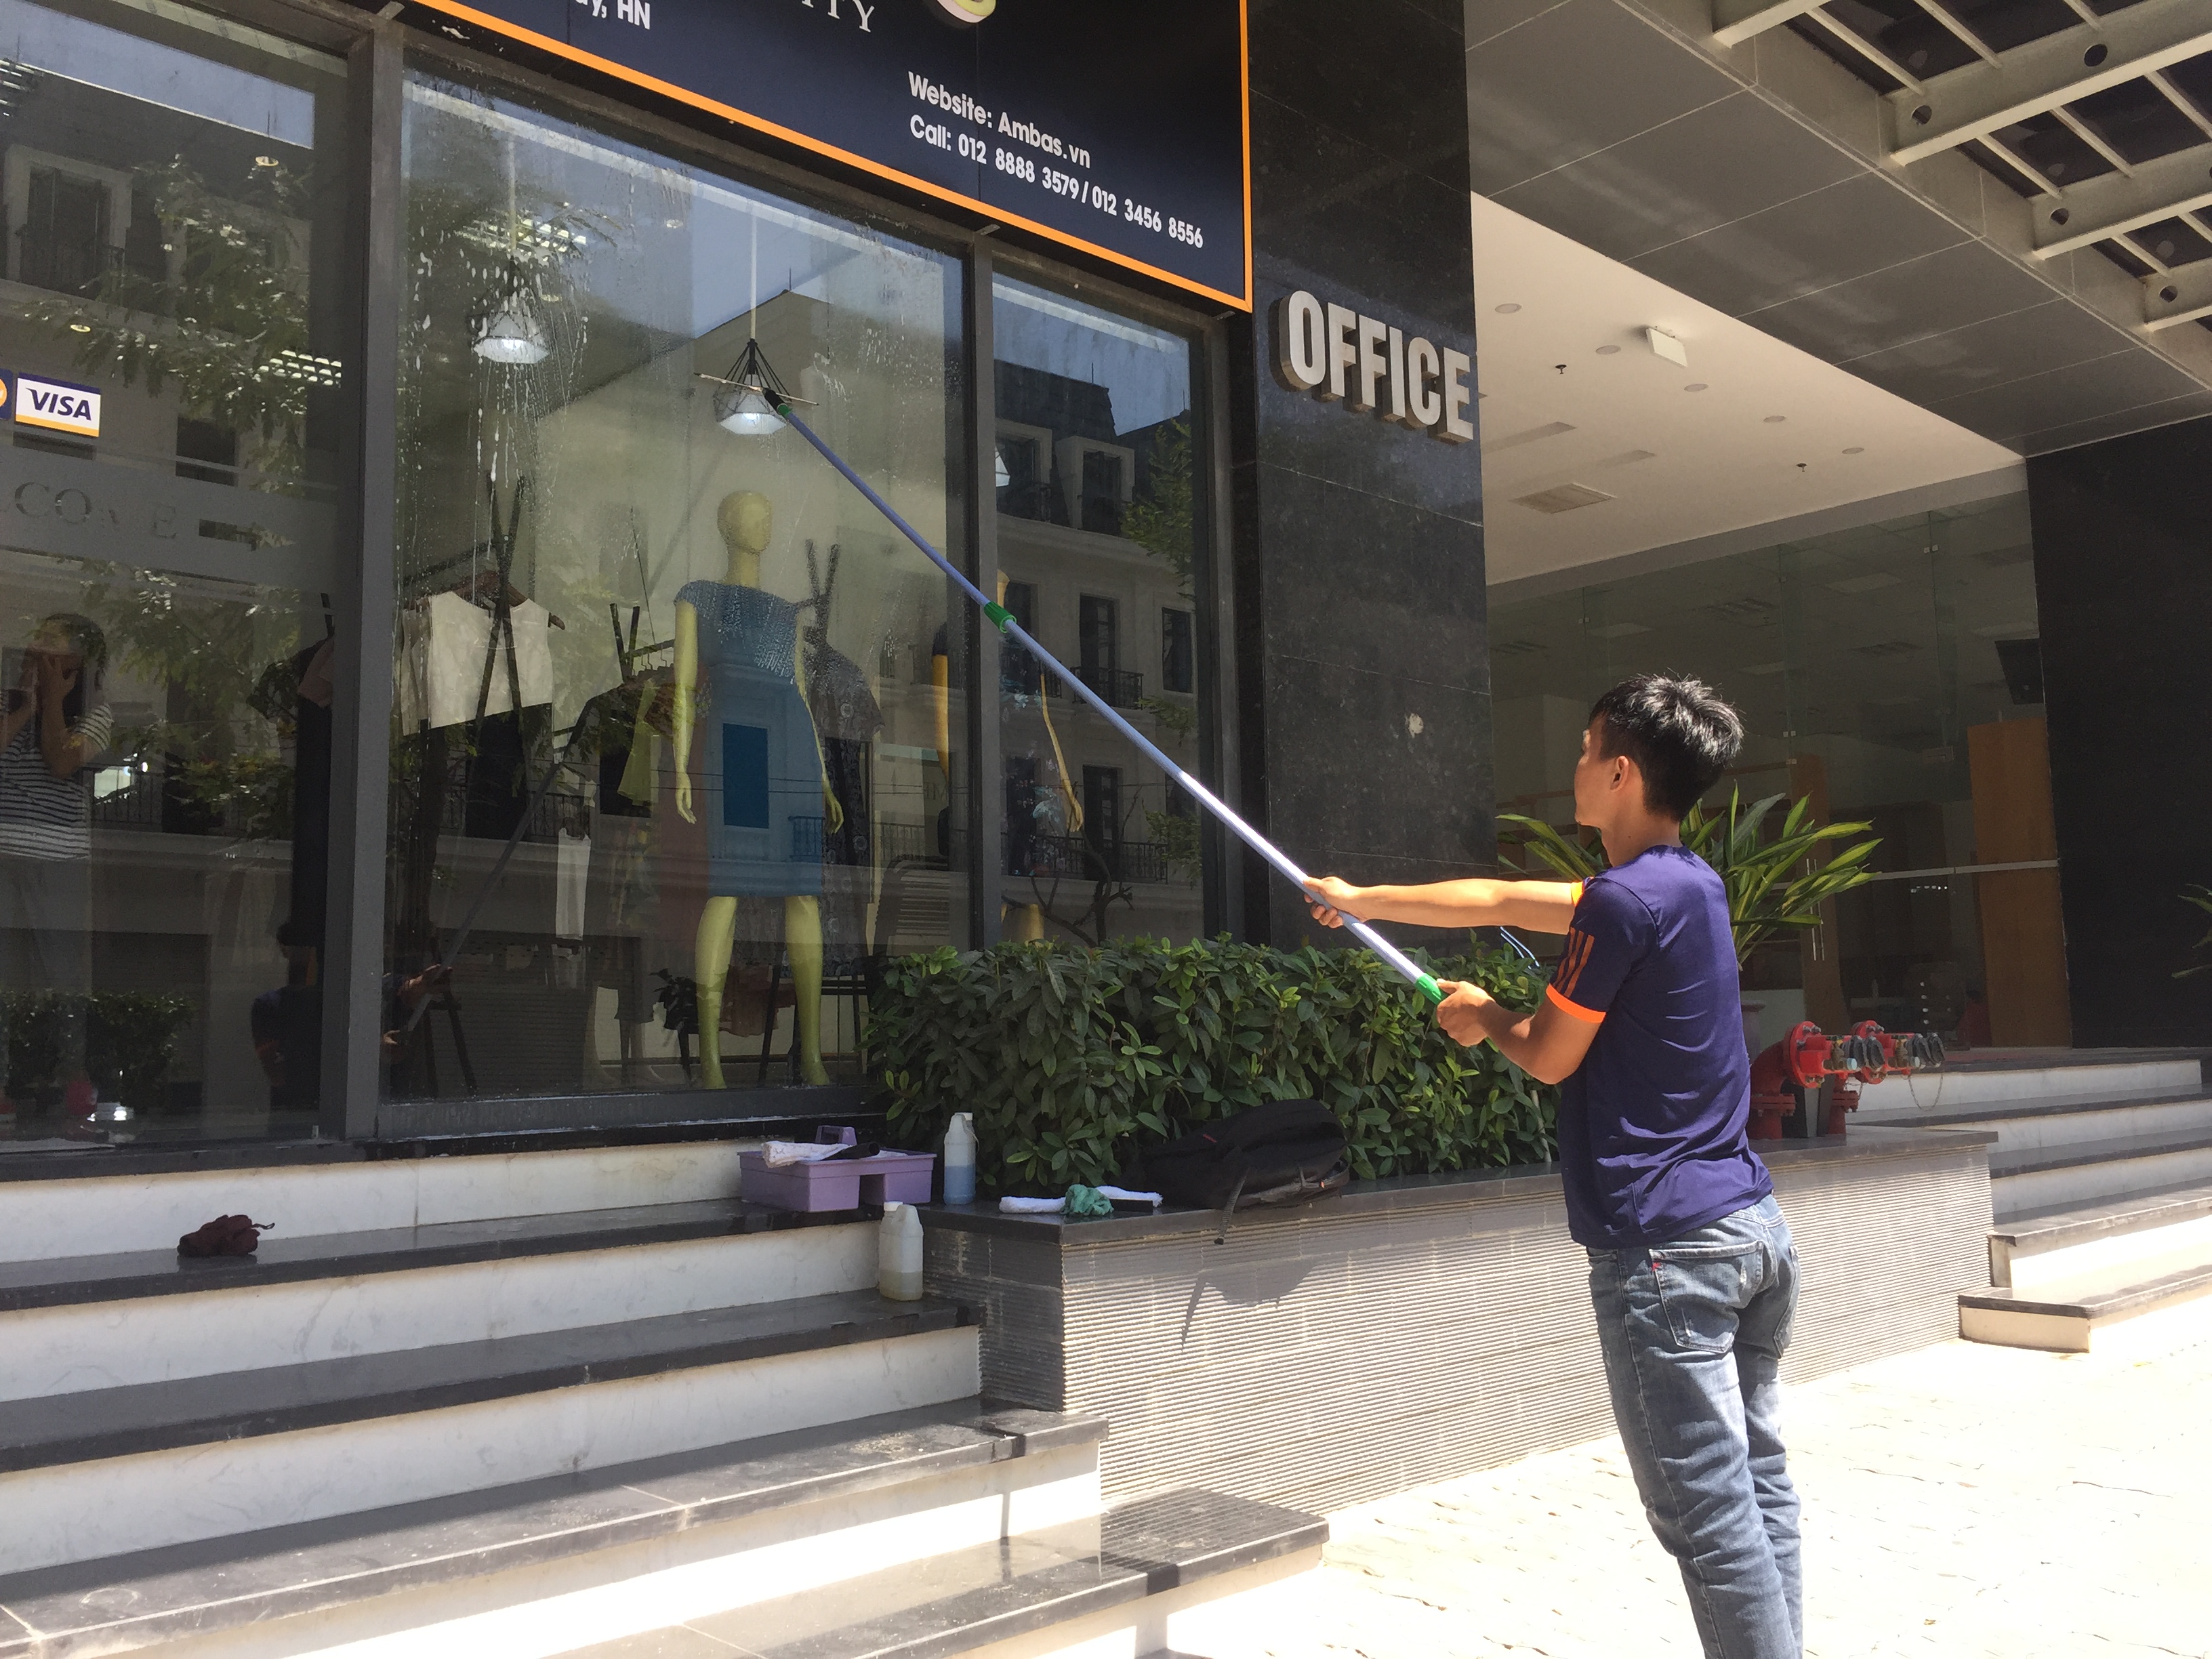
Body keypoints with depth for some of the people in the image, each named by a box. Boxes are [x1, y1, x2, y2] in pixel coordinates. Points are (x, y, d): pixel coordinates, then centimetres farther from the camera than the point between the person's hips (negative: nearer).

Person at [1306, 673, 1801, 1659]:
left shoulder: (1624, 901, -15)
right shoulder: (1690, 885, 14)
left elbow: (1549, 1057, -6)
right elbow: (1502, 901, 21)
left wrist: (1483, 1017, 15)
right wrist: (1365, 900, 27)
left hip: (1665, 1245, -10)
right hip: (1753, 1226, 10)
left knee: (1710, 1513, -4)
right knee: (1759, 1485, 15)